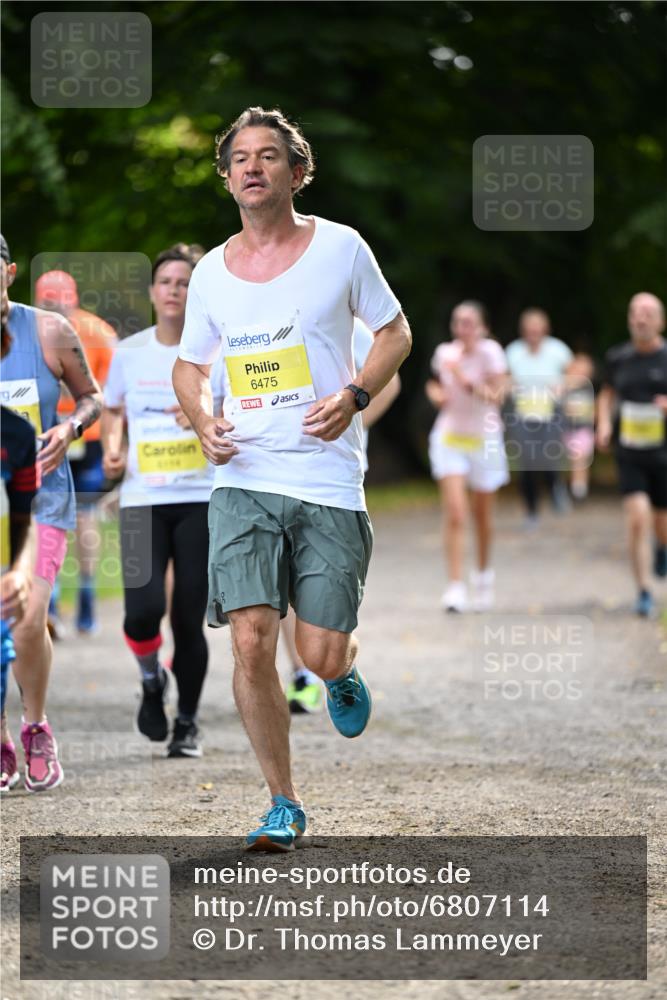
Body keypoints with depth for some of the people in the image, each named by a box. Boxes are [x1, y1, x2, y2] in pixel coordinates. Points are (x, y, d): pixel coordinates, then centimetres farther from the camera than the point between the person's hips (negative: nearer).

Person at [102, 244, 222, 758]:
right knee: (144, 609, -16)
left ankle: (188, 722, 17)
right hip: (142, 499, 1)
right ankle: (152, 680, 18)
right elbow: (113, 410, 21)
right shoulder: (129, 352, 6)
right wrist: (112, 446, 2)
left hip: (201, 499, -1)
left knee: (189, 619, -3)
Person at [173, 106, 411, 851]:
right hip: (244, 482, 2)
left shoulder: (339, 247, 0)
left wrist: (354, 396, -8)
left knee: (321, 656, -5)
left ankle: (343, 674, 35)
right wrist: (202, 421, 0)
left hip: (329, 484, -2)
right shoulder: (211, 272, 8)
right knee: (251, 644, -11)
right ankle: (283, 805, 4)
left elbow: (395, 332, 11)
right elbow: (188, 364, 22)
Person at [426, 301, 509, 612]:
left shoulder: (490, 352, -12)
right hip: (449, 439, 1)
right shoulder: (444, 353, 0)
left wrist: (467, 382, -31)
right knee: (454, 514, -13)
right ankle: (455, 587, -16)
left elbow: (497, 396, -20)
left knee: (482, 515, 13)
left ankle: (483, 573, 38)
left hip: (484, 441, -1)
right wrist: (436, 393, -3)